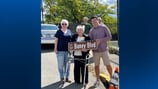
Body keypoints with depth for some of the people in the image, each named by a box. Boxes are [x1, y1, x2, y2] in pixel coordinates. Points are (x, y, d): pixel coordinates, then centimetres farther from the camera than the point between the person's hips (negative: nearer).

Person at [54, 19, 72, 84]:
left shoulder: (69, 32, 10)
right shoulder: (59, 32, 0)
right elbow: (56, 40, 0)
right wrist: (55, 49, -6)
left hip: (68, 50, 3)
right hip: (60, 50, -3)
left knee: (67, 64, 9)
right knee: (61, 65, 2)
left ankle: (67, 77, 20)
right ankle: (62, 78, 12)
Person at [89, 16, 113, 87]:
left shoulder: (104, 28, -2)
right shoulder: (91, 31, 7)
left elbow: (109, 37, -7)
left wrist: (100, 40, -17)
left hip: (104, 50, -3)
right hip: (95, 51, 3)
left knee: (108, 65, 2)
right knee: (96, 65, 9)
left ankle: (112, 78, 21)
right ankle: (97, 80, 23)